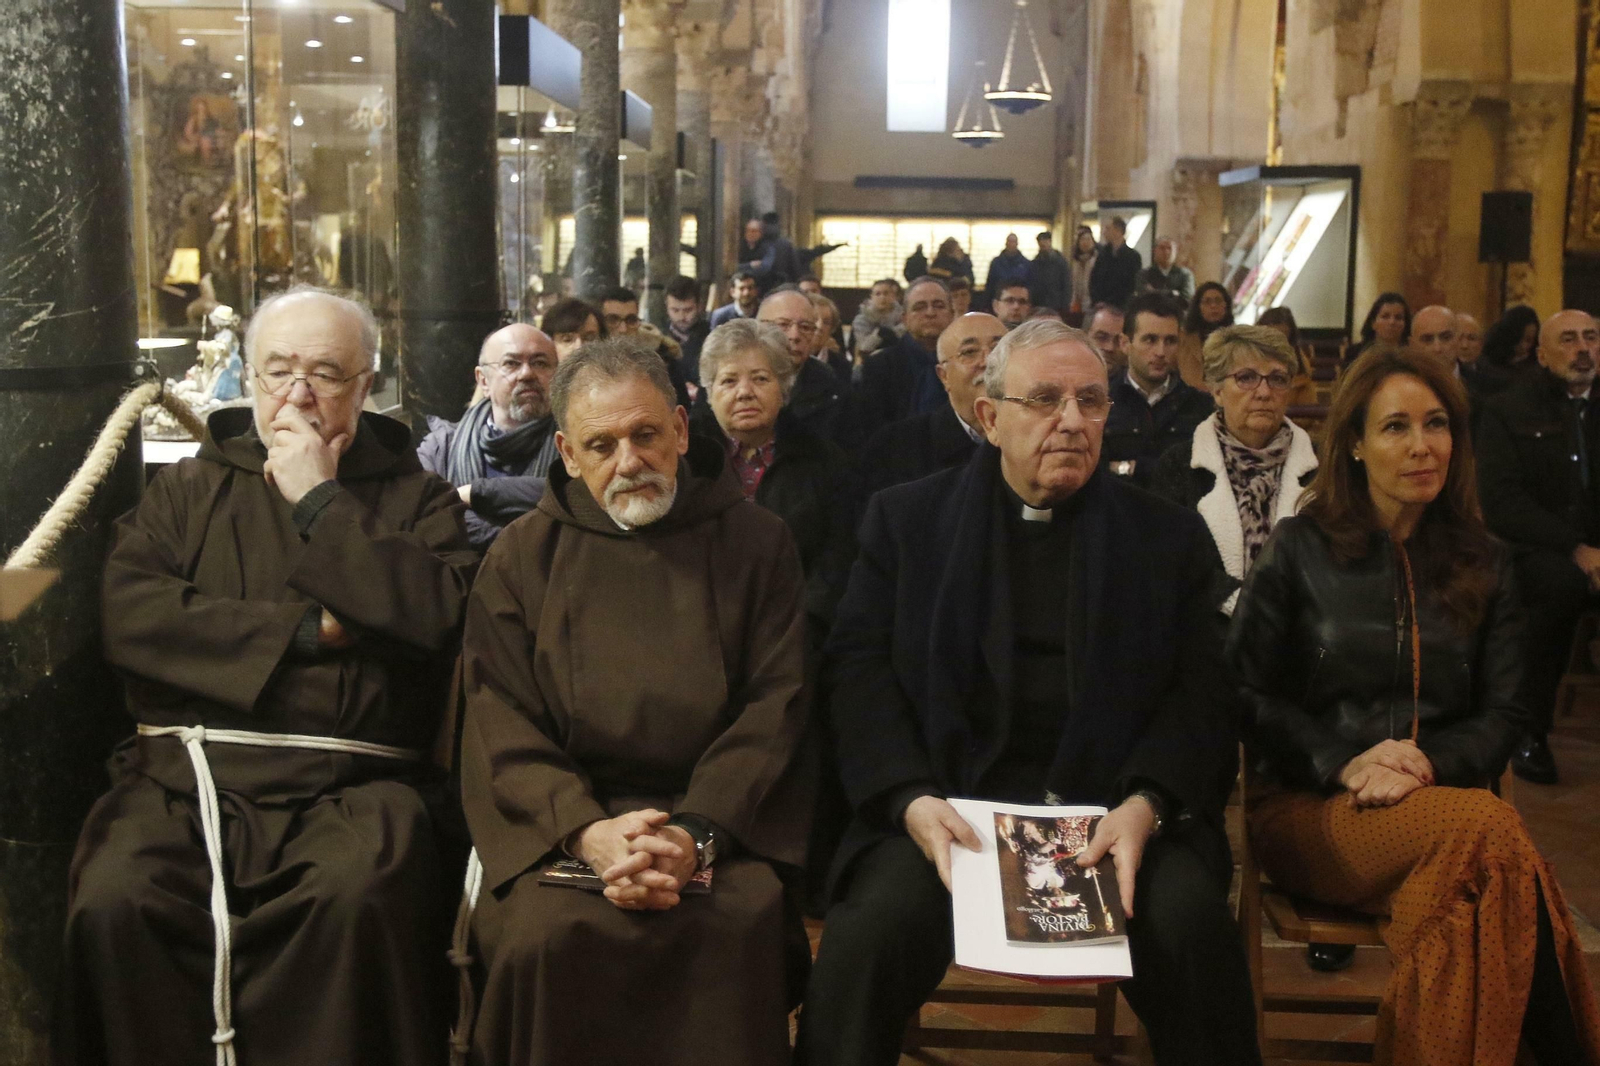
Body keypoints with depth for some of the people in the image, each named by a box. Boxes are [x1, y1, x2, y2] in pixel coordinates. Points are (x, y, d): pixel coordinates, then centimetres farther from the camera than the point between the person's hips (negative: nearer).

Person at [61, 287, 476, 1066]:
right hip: (185, 769, 2)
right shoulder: (188, 489, 19)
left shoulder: (416, 496, 15)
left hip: (351, 782, -1)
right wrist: (305, 629, -4)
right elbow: (129, 616, 2)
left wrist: (321, 500, -1)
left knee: (359, 893, -34)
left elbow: (439, 611, -6)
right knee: (112, 899, -28)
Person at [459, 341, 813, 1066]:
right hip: (559, 823, 1)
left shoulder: (755, 543, 8)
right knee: (545, 932, -30)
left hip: (719, 821, 0)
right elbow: (502, 726, 2)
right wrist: (587, 831, -17)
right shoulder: (521, 560, 10)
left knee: (741, 926, -31)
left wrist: (697, 834, -16)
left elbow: (775, 706, 0)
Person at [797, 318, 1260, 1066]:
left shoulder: (1170, 537, 14)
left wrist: (1146, 802, -14)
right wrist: (911, 798, -14)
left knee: (1191, 922, -28)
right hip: (949, 801, -1)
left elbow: (1202, 689, 6)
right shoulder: (905, 519, 13)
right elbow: (858, 667, 3)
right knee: (872, 930, -30)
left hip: (1113, 804, 1)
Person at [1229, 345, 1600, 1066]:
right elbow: (1245, 691, 3)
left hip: (1442, 796, 2)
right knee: (1490, 830, -34)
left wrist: (1428, 764, -12)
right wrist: (1345, 764, -13)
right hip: (1309, 806, -2)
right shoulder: (1301, 549, 8)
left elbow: (1500, 715, 11)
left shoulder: (1483, 565, 16)